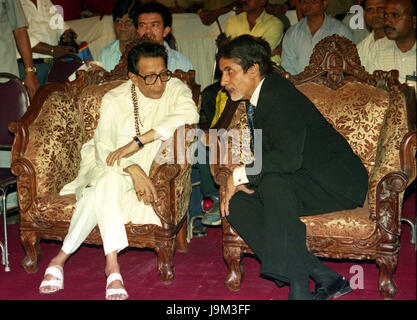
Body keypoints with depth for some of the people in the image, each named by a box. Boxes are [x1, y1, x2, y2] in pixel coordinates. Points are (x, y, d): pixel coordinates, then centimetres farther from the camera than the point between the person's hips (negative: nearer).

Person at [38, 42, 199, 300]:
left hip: (151, 168, -1)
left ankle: (61, 258, -19)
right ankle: (112, 267, -30)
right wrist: (132, 169, -33)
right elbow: (103, 149, -12)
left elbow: (190, 113, -29)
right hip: (111, 166, 1)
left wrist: (138, 141, -33)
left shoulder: (175, 89, -5)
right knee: (109, 182, -34)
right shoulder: (114, 100, -4)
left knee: (103, 190, -30)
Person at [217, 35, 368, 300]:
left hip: (338, 182, -9)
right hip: (297, 183, 9)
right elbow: (268, 157, 16)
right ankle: (324, 278, -14)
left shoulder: (280, 97, -18)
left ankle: (299, 287, -29)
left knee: (273, 182, -36)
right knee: (237, 204, -11)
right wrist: (240, 180, -3)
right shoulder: (259, 97, 11)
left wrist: (239, 175, -21)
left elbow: (288, 157, -32)